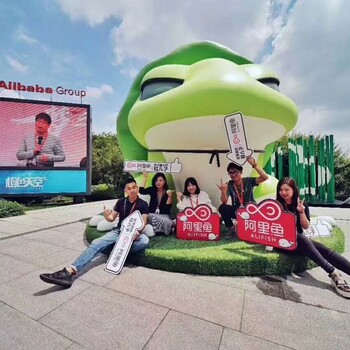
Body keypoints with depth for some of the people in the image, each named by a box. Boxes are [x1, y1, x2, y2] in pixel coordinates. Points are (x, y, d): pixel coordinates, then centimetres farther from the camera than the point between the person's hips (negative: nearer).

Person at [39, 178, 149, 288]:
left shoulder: (143, 204, -2)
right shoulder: (121, 202, 7)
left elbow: (143, 222, -8)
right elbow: (112, 218, 13)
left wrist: (137, 232, -30)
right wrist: (106, 216, -12)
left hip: (134, 234, -2)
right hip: (118, 231, 3)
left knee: (145, 241, -38)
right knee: (96, 243, -24)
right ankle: (69, 271, -39)